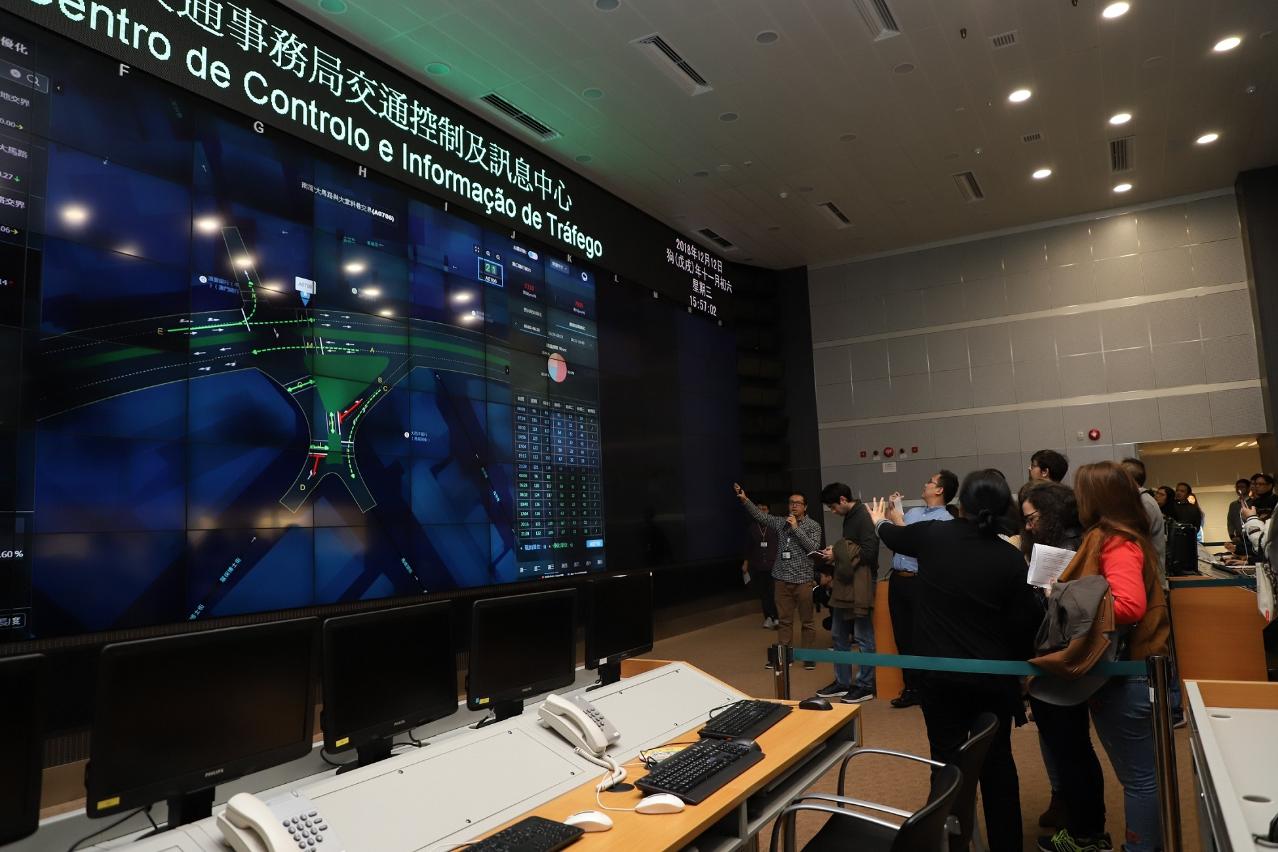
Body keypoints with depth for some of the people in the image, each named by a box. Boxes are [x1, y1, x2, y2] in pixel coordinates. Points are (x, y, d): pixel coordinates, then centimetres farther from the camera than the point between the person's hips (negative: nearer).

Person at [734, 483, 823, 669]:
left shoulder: (813, 526, -1)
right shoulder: (780, 522, 7)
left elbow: (813, 548, -13)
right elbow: (760, 516, 3)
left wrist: (796, 528, -15)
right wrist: (745, 500, -9)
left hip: (803, 580, -3)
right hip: (782, 579, 3)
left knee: (806, 621, 5)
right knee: (784, 620, 10)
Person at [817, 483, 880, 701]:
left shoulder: (864, 517, -17)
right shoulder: (849, 517, 12)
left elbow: (869, 553, -23)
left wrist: (838, 555, -15)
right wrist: (835, 550, 4)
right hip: (844, 582, 10)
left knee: (863, 637, 2)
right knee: (838, 635, 14)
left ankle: (865, 686, 14)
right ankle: (842, 682, 24)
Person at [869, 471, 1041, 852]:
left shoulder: (933, 535, -8)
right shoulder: (1010, 557, -10)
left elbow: (894, 537, 13)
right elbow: (1024, 623, -8)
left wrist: (882, 521, 36)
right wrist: (1017, 666, 10)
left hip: (939, 673, 0)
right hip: (993, 675, 1)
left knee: (948, 760, 10)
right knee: (997, 760, 17)